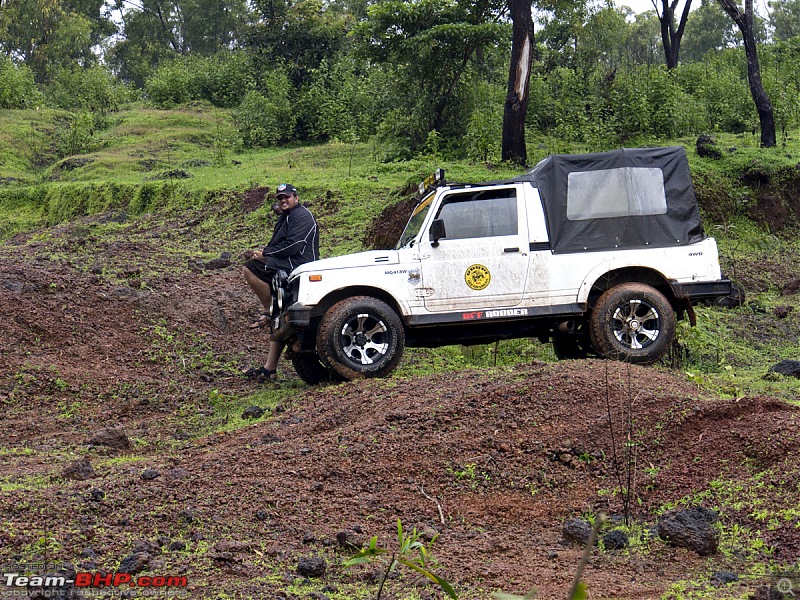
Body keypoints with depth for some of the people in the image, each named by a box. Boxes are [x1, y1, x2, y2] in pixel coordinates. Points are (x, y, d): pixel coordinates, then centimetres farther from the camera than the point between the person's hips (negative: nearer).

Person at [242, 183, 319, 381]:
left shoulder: (302, 216, -6)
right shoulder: (285, 218, 26)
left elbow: (292, 245, -17)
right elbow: (278, 245, 27)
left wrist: (265, 254, -10)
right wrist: (265, 253, 5)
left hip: (296, 268, -10)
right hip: (284, 271, 10)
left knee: (249, 268, -20)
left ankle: (269, 310, -14)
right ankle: (269, 369, 7)